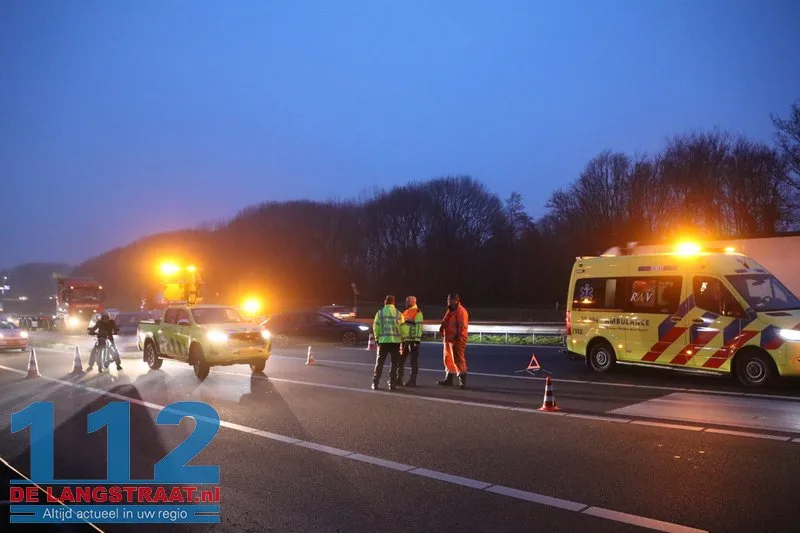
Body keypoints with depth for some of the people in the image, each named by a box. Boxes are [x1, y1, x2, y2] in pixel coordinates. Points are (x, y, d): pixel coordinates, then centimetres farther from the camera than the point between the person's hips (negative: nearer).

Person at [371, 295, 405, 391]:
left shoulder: (380, 313, 2)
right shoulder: (398, 314, 3)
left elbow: (376, 327, -2)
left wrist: (377, 338, 9)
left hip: (383, 340, 0)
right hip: (395, 340, 0)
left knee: (379, 362, 10)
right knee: (394, 363, 8)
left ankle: (375, 383, 10)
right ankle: (392, 384, 6)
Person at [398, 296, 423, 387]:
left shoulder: (417, 313, -9)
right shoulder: (405, 312, 17)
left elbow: (418, 327, -16)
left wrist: (416, 340, -21)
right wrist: (400, 338, 18)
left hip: (413, 340, -8)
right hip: (404, 340, 8)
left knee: (414, 361, -1)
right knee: (401, 359, 10)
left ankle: (412, 381, 3)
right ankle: (399, 379, 17)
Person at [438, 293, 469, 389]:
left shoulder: (461, 311, -13)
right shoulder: (450, 311, 18)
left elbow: (462, 326, -19)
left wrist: (458, 338, -22)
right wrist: (443, 334, 16)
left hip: (456, 340, -10)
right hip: (448, 339, 10)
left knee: (458, 359, -10)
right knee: (448, 359, 16)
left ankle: (462, 380, -7)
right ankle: (448, 378, 26)